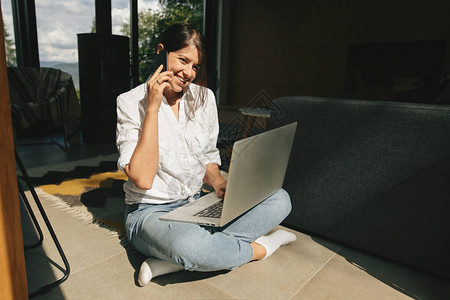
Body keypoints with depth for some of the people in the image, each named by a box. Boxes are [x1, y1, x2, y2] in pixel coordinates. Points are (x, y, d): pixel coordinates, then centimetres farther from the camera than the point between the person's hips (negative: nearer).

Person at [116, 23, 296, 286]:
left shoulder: (204, 97, 4)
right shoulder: (131, 102, -10)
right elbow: (142, 179, -21)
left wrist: (218, 182, -9)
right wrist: (153, 107, -22)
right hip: (151, 212, -5)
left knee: (279, 199, -13)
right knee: (186, 243, -41)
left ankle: (174, 261, -22)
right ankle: (260, 247, -9)